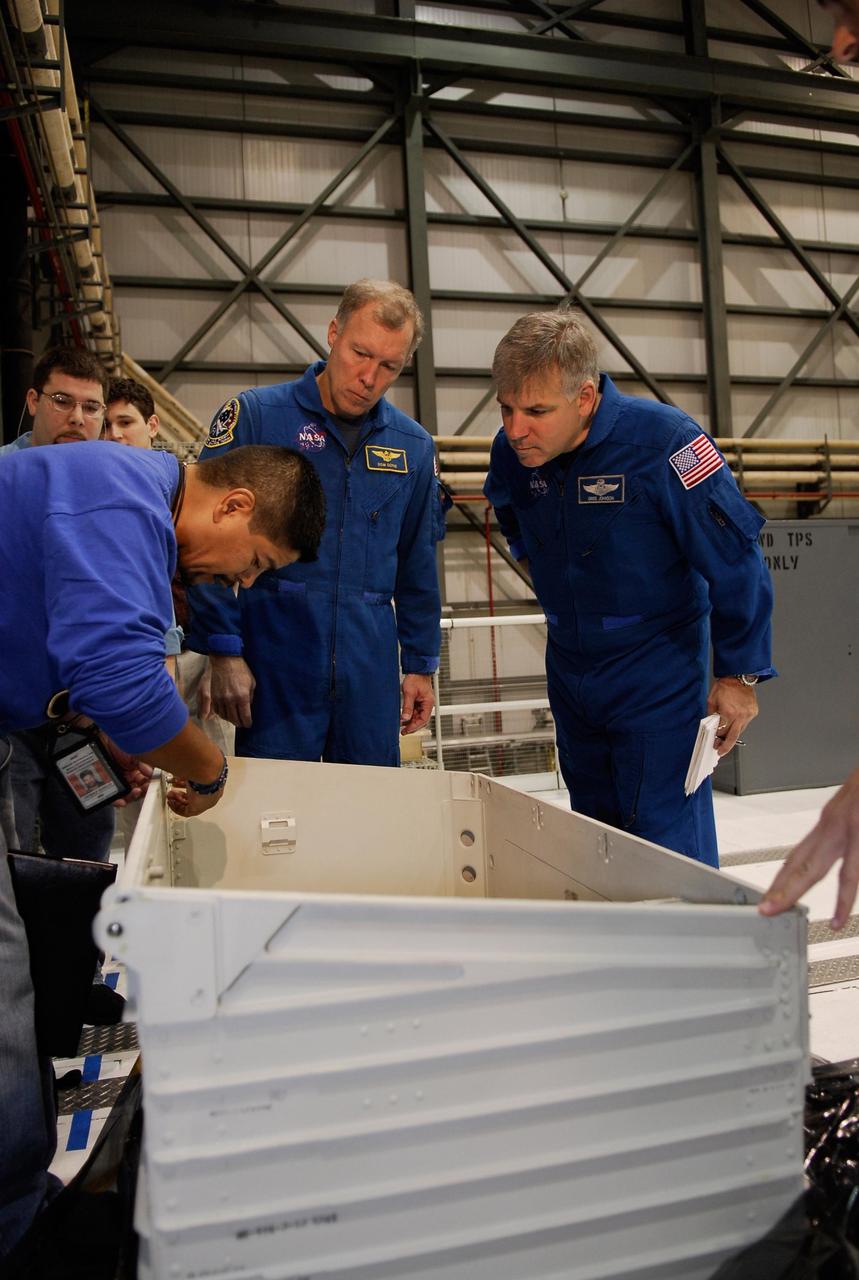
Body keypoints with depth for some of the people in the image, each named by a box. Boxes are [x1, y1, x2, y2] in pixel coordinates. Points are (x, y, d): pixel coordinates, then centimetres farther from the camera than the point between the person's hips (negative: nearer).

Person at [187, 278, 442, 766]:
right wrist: (224, 651, -10)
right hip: (275, 664, -3)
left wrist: (421, 664, 13)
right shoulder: (254, 416, -3)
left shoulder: (414, 446, 8)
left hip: (370, 670, 4)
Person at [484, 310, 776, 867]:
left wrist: (739, 675, -12)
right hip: (569, 669, 6)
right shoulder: (512, 451, -7)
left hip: (658, 674, -6)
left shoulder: (661, 440, -24)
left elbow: (736, 560, -17)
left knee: (667, 848, -4)